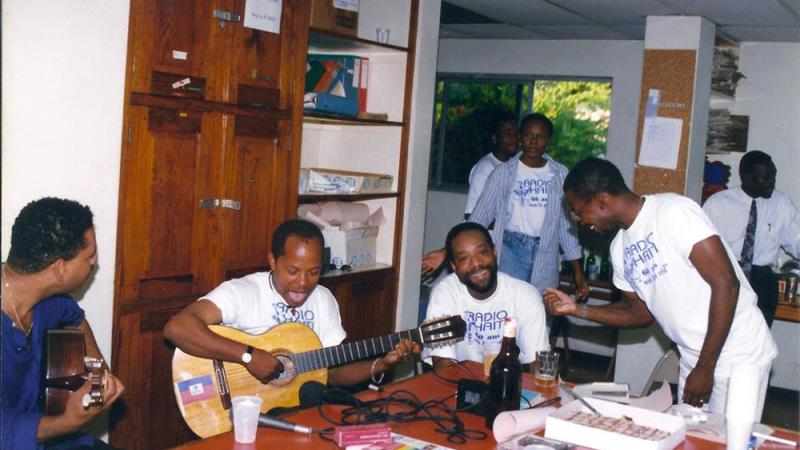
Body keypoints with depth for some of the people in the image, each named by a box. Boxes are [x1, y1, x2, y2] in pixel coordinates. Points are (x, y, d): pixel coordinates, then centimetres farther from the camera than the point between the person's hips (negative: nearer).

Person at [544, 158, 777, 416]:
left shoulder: (673, 211, -18)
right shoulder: (620, 248, 7)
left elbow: (726, 284, -21)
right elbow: (641, 312, 15)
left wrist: (705, 368, -20)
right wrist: (577, 310, 2)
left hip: (738, 357, -7)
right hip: (693, 360, 8)